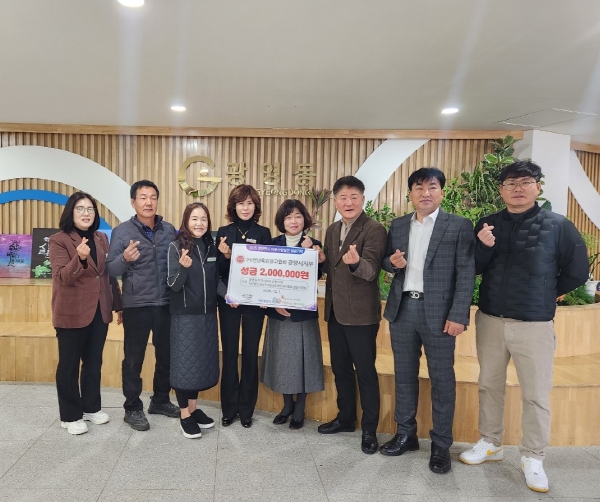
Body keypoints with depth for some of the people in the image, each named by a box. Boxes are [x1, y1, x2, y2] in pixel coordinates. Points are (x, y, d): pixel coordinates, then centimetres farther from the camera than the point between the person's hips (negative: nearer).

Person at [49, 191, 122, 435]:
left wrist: (119, 304, 12)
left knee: (94, 362, 15)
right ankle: (70, 416, 19)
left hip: (99, 311, 5)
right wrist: (80, 258, -37)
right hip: (72, 312, -5)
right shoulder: (58, 240, -7)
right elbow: (63, 278, -19)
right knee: (69, 364, 7)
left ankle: (91, 407, 30)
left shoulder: (101, 239, 9)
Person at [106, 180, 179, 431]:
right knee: (134, 358, 7)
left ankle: (160, 400, 33)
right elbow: (110, 269, -7)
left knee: (166, 355, 14)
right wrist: (125, 258, -27)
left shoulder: (170, 230, 4)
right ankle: (132, 408, 23)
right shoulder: (122, 231, -5)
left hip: (166, 304, 4)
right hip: (136, 305, -3)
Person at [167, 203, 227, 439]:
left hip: (207, 314, 5)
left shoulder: (211, 246, 5)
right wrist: (183, 266, -32)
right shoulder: (176, 246, -10)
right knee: (184, 362, 2)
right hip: (184, 315, -5)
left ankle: (194, 407, 28)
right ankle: (184, 415, 16)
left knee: (203, 361, 13)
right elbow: (173, 285, -13)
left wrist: (227, 293, -8)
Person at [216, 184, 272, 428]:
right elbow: (219, 270, 1)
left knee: (250, 353, 6)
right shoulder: (224, 232, 2)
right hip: (228, 300, 1)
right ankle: (229, 408, 19)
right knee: (229, 352, 6)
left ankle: (246, 409, 19)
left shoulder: (264, 233, 1)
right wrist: (225, 256, -18)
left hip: (254, 301, 0)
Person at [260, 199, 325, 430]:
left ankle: (300, 409, 21)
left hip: (303, 312, -2)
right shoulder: (272, 244, 3)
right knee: (282, 358, 10)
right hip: (278, 311, 2)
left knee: (301, 358, 5)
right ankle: (287, 404, 28)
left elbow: (315, 276, -11)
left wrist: (307, 252, -20)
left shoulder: (314, 245, -2)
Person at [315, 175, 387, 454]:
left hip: (361, 313, -7)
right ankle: (345, 418, 35)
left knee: (366, 372, 5)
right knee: (340, 368, 18)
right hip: (335, 311, 8)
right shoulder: (332, 230, 10)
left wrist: (355, 262, -46)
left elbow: (370, 270, -25)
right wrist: (322, 259, -5)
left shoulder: (374, 229, -14)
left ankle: (369, 429, 20)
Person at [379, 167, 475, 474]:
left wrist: (458, 316, -14)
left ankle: (441, 445, 19)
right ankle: (405, 433, 29)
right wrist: (392, 262, -7)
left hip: (439, 312, -4)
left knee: (441, 379, 4)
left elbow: (466, 274, -7)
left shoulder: (459, 226, -2)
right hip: (402, 309, 4)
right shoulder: (398, 226, 11)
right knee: (404, 375, 13)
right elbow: (387, 263, 17)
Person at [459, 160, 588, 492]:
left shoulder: (558, 226, -6)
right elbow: (474, 269, -1)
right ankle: (490, 444, 31)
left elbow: (576, 272, -1)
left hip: (534, 325, -3)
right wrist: (484, 247, -19)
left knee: (536, 395, 5)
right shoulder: (487, 224, 3)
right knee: (489, 385, 15)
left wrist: (545, 296, 5)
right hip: (489, 320, 4)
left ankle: (533, 458, 21)